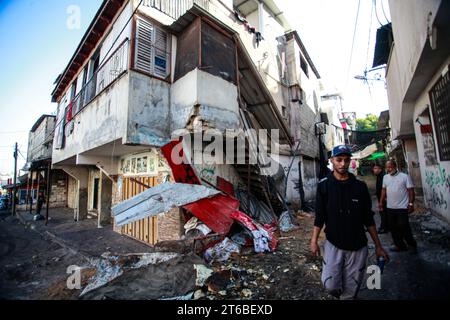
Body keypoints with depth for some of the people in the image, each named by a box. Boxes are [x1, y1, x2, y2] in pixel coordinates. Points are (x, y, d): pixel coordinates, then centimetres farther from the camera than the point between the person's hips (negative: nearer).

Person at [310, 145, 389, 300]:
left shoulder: (360, 186, -1)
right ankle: (342, 294, 27)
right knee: (330, 285, -6)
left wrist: (378, 246, 4)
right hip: (333, 244, -1)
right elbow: (319, 217, -2)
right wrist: (314, 240, -7)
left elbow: (368, 219, 5)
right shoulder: (324, 186, -5)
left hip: (358, 246, 2)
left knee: (351, 290, 7)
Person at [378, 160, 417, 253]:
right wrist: (381, 202, 9)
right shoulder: (385, 177, 8)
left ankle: (412, 244, 22)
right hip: (390, 207, 5)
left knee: (404, 227, -1)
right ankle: (400, 245, 24)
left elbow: (411, 190, -7)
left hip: (402, 207, -5)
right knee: (393, 228, 11)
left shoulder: (404, 176, -7)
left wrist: (411, 203, -13)